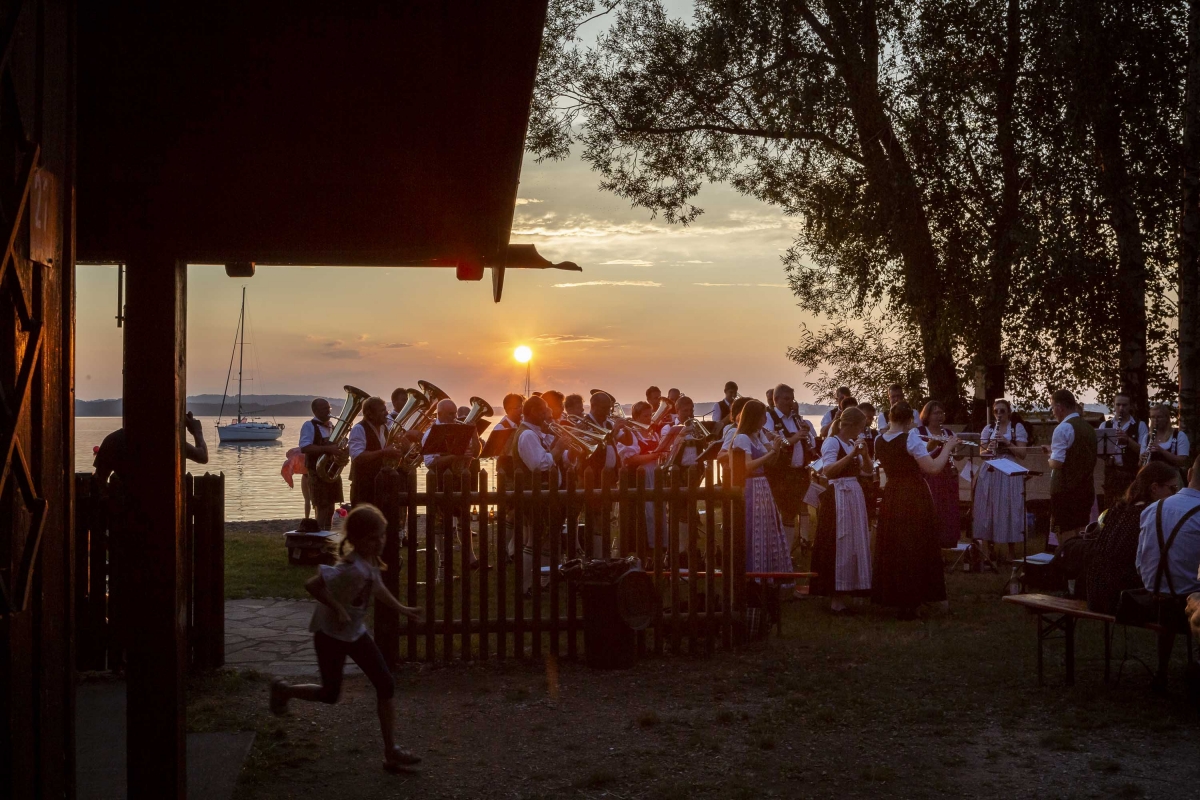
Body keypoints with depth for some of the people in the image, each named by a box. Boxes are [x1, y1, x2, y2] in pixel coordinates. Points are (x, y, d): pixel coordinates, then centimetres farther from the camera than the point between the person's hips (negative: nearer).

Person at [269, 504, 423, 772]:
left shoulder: (371, 561, -6)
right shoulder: (354, 569, -34)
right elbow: (312, 585, -37)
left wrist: (402, 608, 19)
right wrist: (337, 609, -31)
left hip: (356, 631, 8)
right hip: (330, 633, -8)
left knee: (386, 684, -1)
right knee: (330, 694, 9)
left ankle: (391, 751, 5)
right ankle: (283, 690, 38)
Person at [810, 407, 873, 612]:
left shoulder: (853, 443, 14)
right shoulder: (832, 442, -11)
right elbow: (828, 470, -25)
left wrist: (863, 454, 2)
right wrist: (851, 454, -29)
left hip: (854, 494, 9)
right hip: (838, 496, -9)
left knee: (854, 543, 10)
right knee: (839, 544, -8)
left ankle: (844, 591, 18)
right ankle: (835, 597, -3)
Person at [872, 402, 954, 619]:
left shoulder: (879, 441, 5)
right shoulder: (911, 438, -15)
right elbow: (933, 468, -18)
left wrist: (926, 447, 15)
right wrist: (947, 447, -6)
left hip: (891, 499, 6)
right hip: (915, 499, -6)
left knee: (892, 550, 14)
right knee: (914, 550, 1)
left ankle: (893, 597, 22)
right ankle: (910, 603, 2)